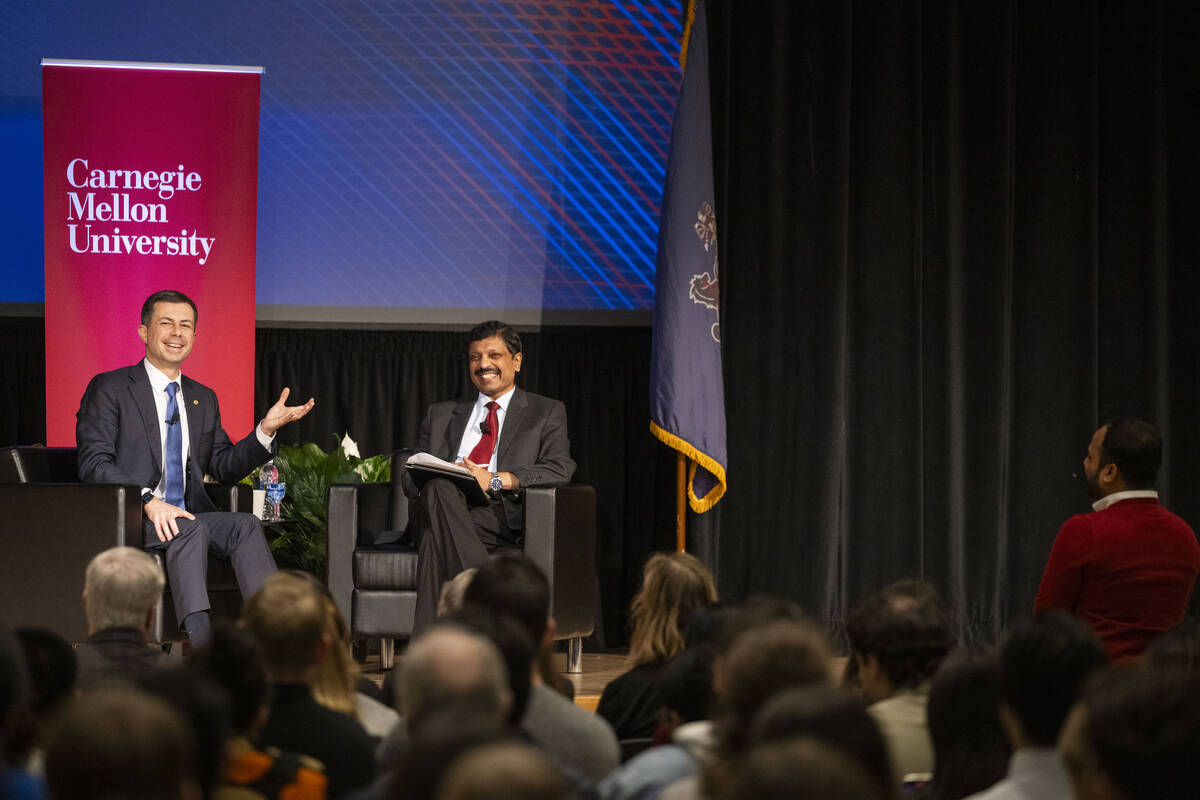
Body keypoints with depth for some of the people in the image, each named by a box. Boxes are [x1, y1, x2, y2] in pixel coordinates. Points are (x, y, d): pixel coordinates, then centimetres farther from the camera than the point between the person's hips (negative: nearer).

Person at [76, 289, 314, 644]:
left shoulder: (203, 399, 21)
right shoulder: (109, 389, 1)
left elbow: (224, 467, 21)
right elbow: (94, 464, -9)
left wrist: (266, 430, 3)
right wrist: (148, 501, -24)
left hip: (184, 515, 6)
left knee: (246, 525, -23)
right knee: (190, 530, -35)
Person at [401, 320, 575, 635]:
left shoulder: (546, 413, 20)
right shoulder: (442, 414, 31)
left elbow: (560, 470, 2)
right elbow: (410, 476, 21)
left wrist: (495, 480, -13)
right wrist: (437, 482, -7)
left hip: (505, 517, -3)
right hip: (441, 507, 3)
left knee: (437, 535, -38)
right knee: (439, 489, -37)